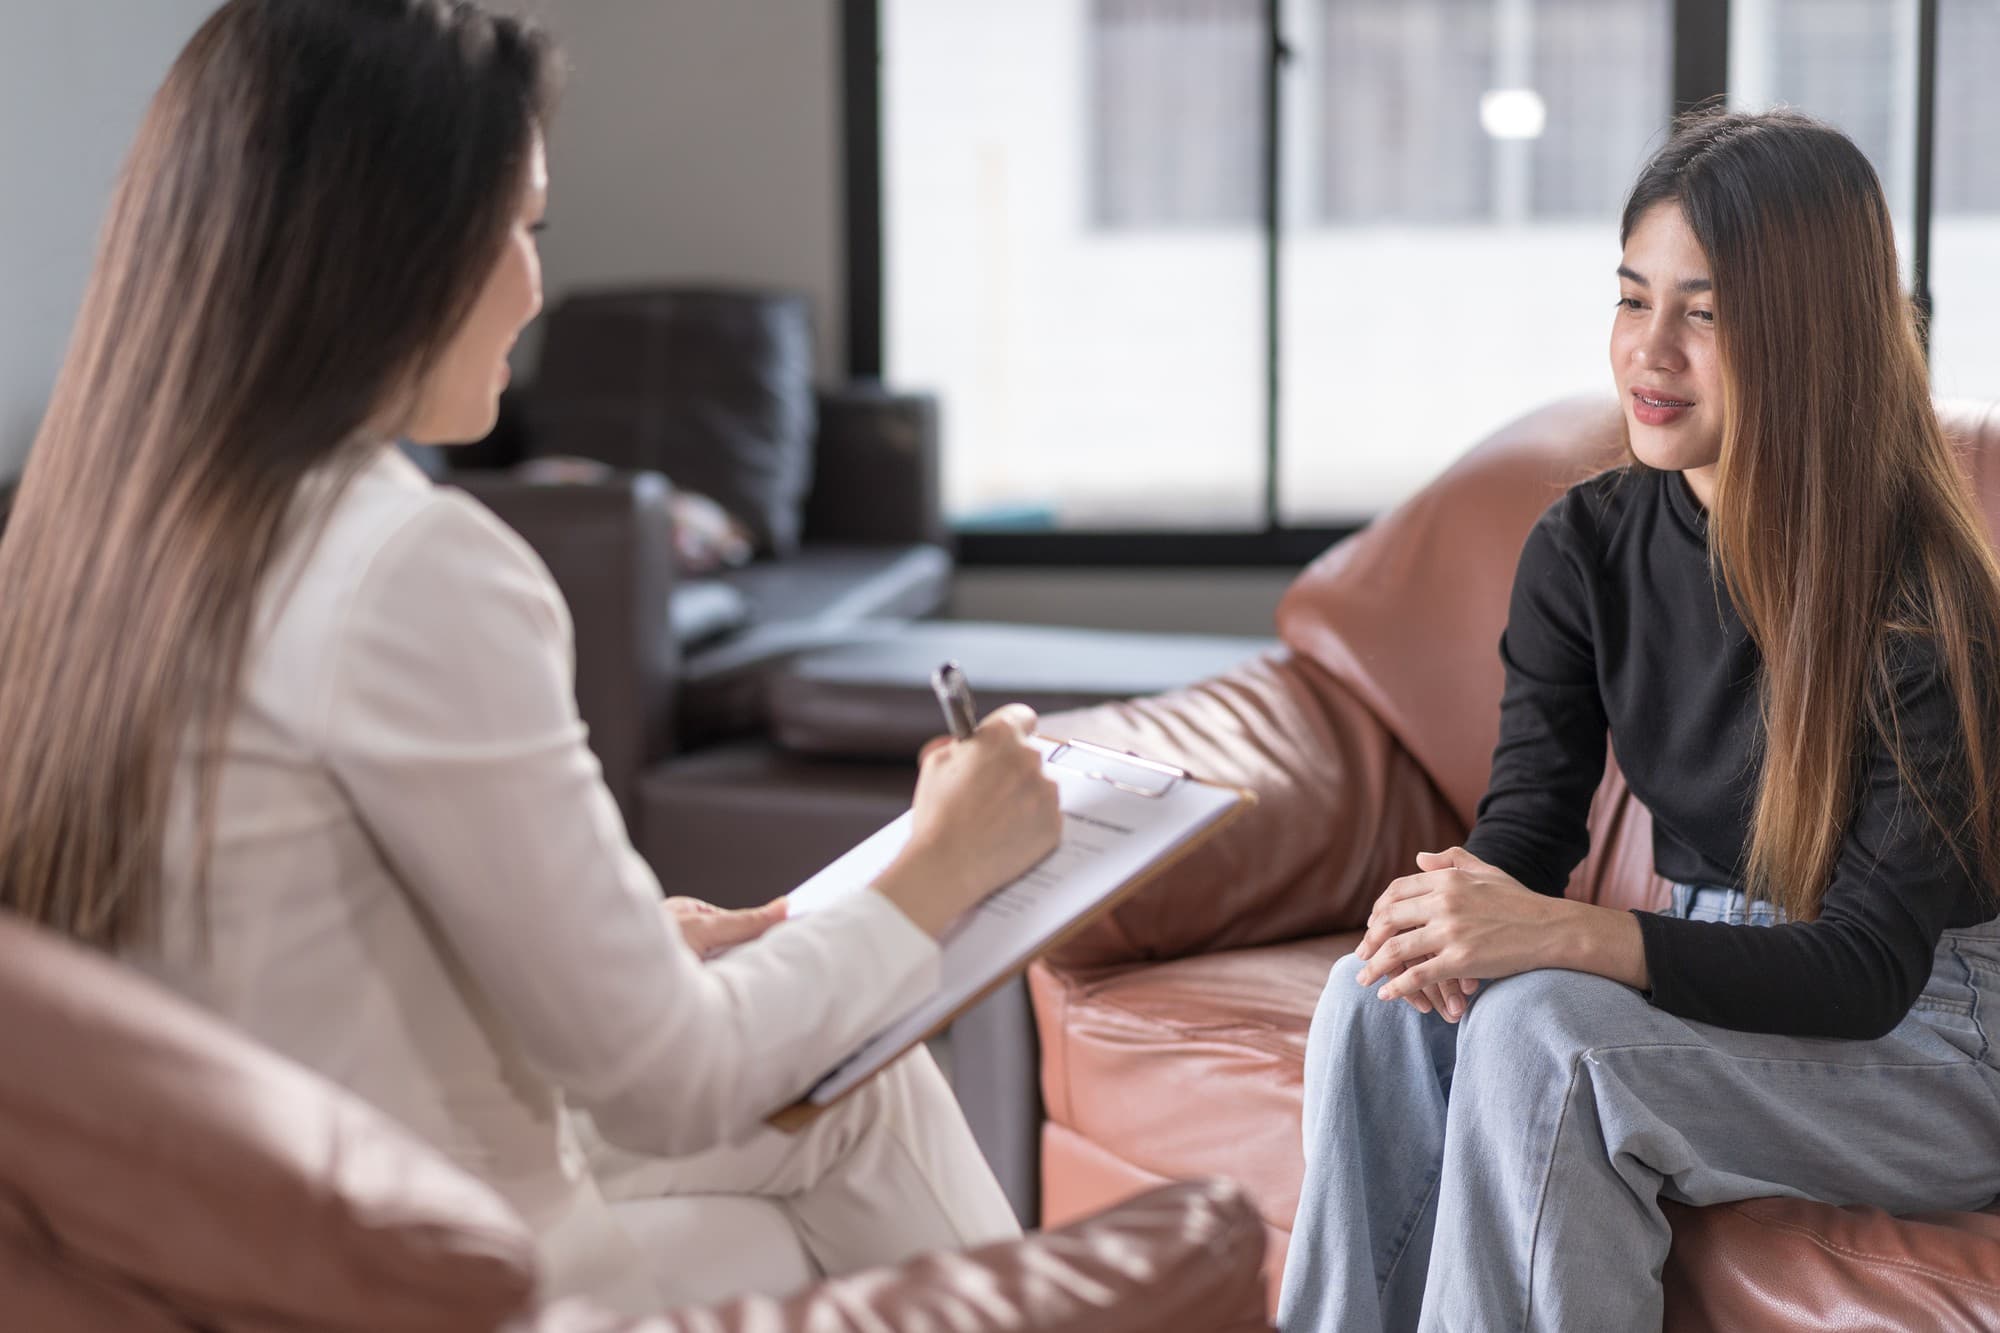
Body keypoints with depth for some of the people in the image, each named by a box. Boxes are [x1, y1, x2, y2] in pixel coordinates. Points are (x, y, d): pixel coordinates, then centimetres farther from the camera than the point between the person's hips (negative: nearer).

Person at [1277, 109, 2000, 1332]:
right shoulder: (1587, 549, -1)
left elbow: (1871, 965, -23)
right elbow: (1529, 816, 0)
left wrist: (1569, 935, -36)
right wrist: (1456, 912, -26)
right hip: (1714, 989, 6)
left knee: (1538, 1028, -30)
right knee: (1381, 1003, -21)